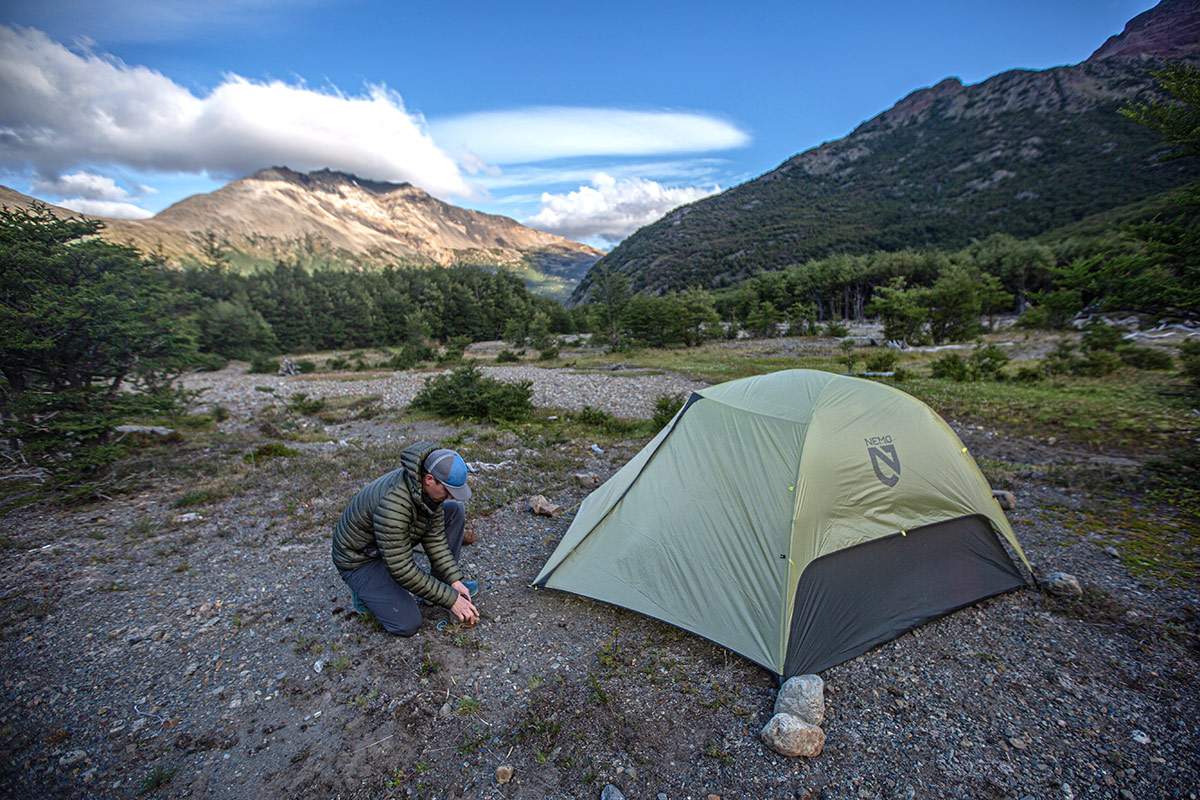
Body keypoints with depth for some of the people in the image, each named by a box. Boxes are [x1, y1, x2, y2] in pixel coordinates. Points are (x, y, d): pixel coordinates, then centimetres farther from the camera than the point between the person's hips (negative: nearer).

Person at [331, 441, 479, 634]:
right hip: (360, 559, -7)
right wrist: (451, 600, -26)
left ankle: (443, 583, 4)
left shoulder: (429, 486, -14)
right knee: (408, 624, -19)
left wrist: (454, 580, -10)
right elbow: (403, 570, -32)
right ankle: (366, 591, 7)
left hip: (395, 543, 8)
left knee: (455, 510, -4)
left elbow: (434, 538, -5)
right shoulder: (392, 504, -38)